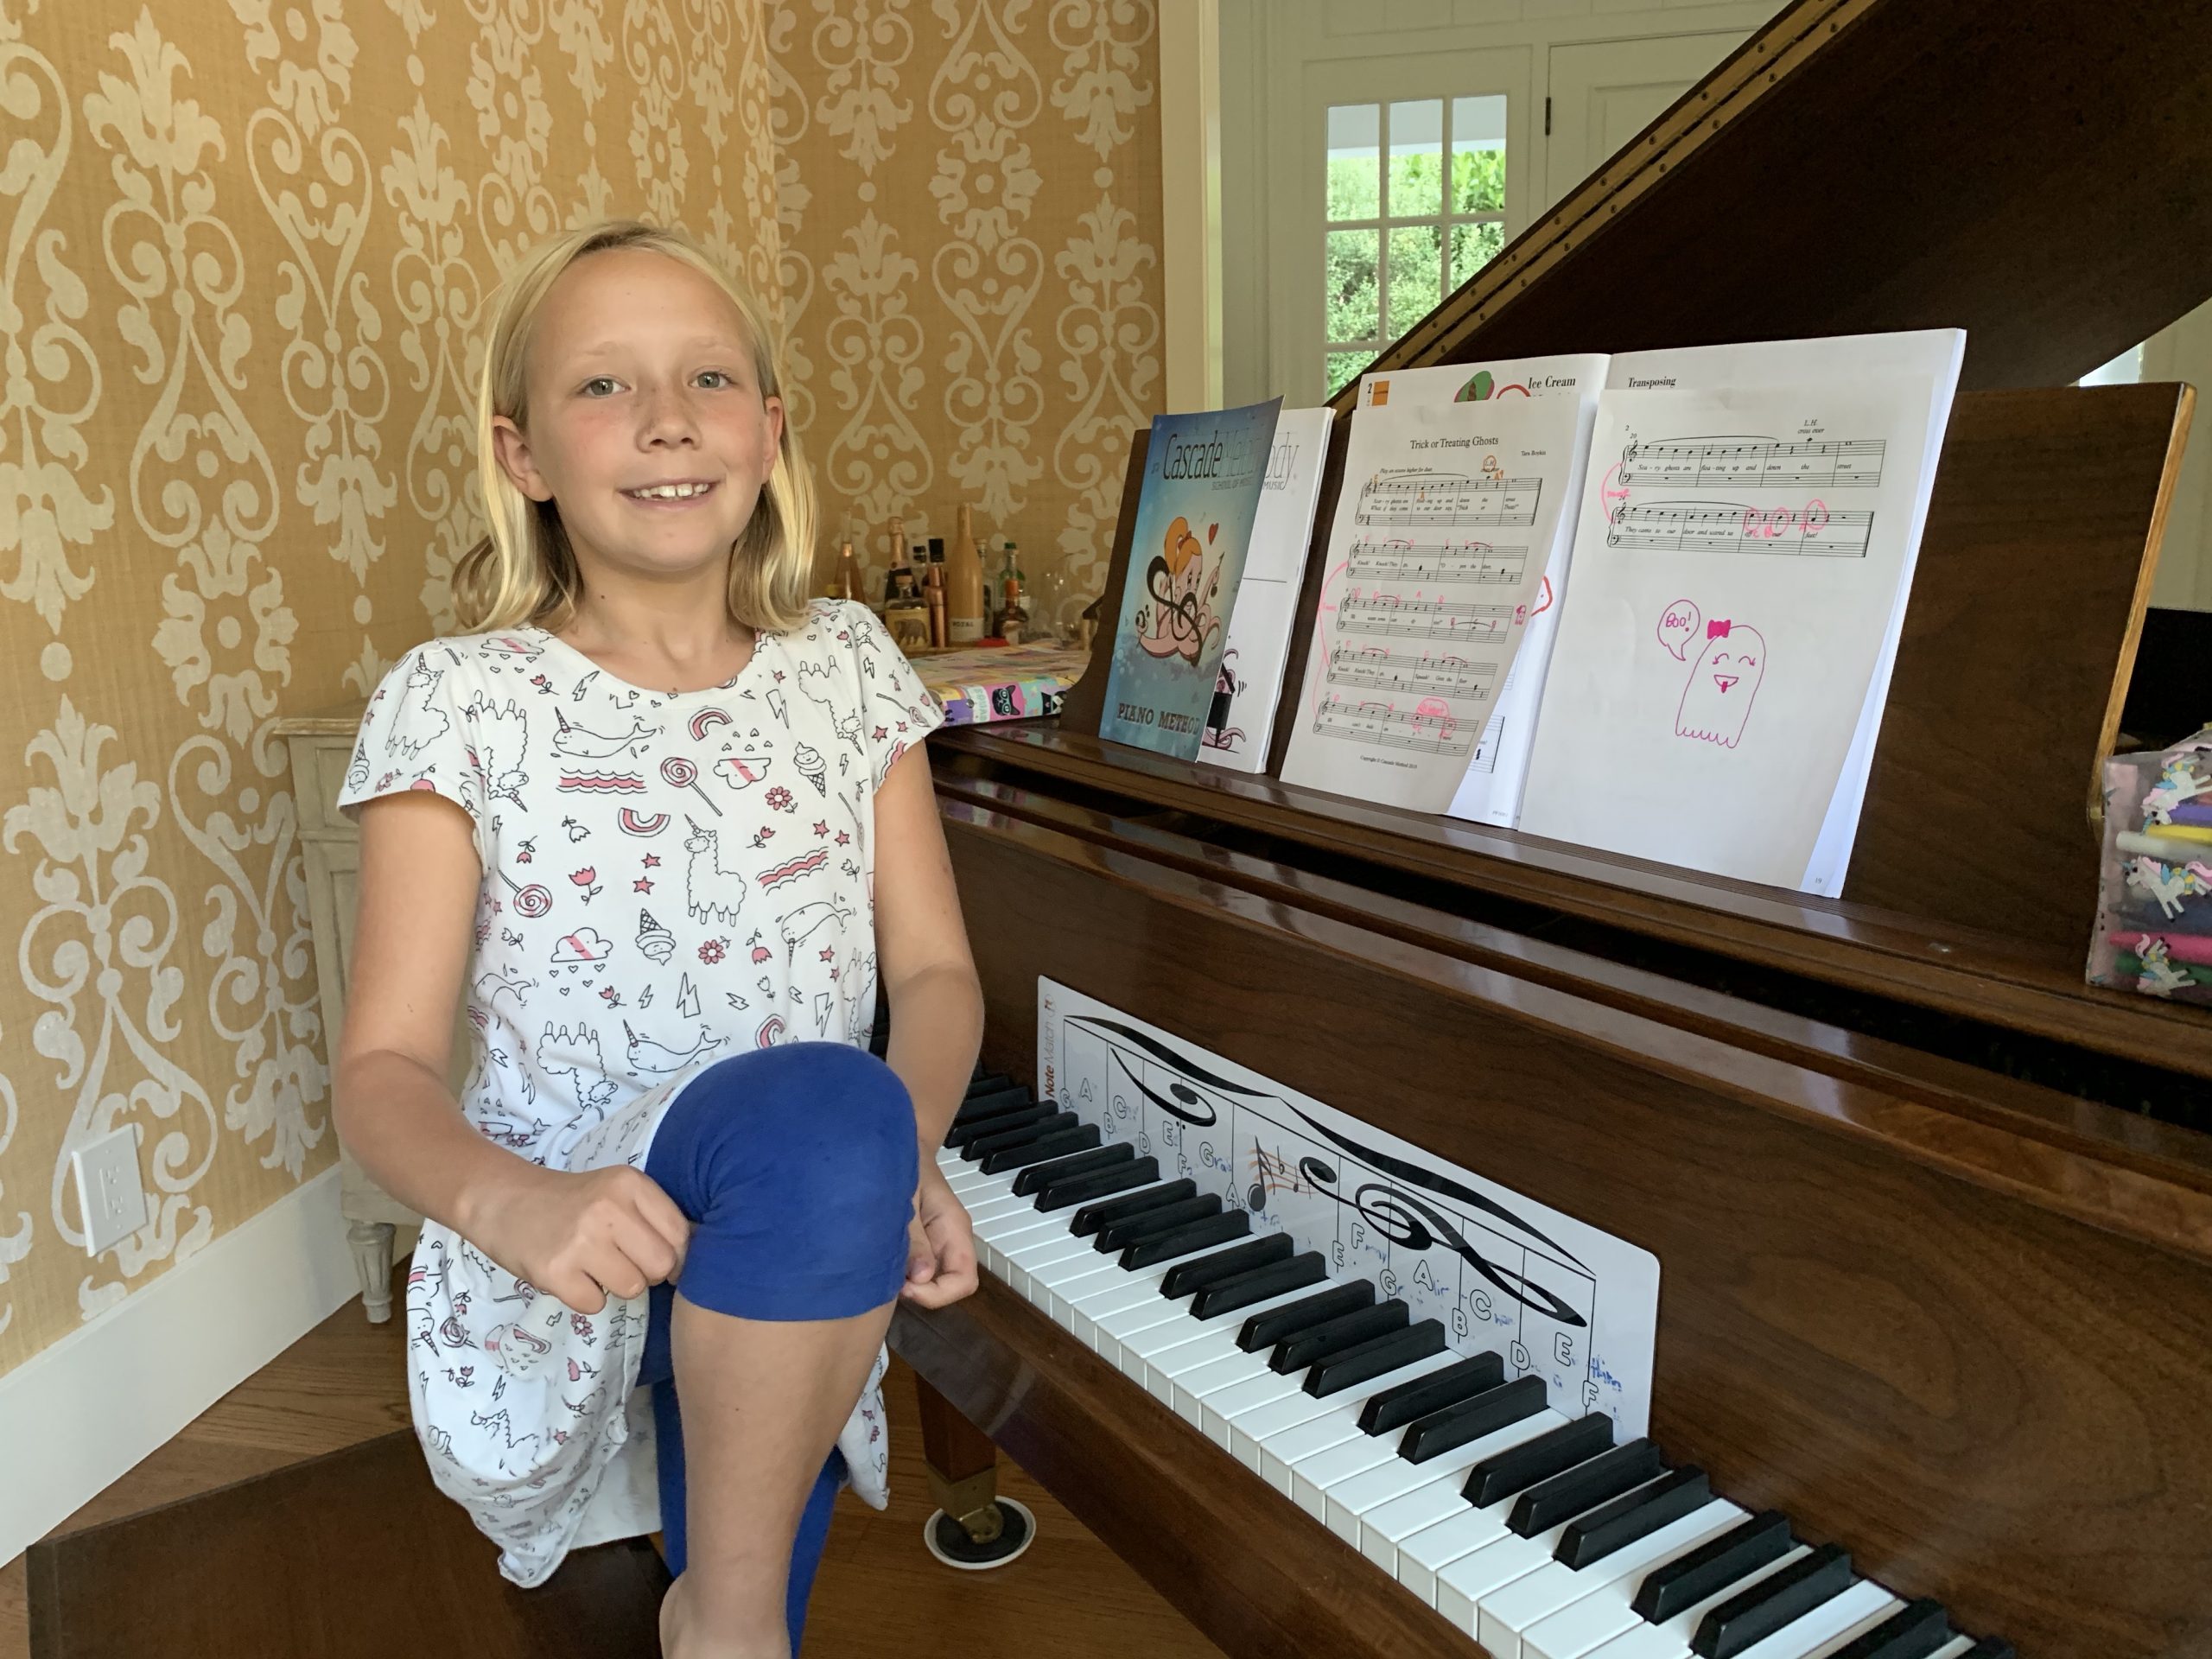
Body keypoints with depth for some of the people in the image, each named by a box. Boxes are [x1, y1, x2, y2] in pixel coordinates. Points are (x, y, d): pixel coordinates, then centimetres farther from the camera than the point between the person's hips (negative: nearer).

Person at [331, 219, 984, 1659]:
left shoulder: (845, 668, 5)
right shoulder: (462, 703, -4)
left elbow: (934, 971, 3)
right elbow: (385, 1069, -5)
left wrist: (900, 1159, -18)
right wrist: (514, 1204, -27)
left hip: (783, 1288, 4)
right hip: (552, 1281, -3)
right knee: (818, 1110, -31)